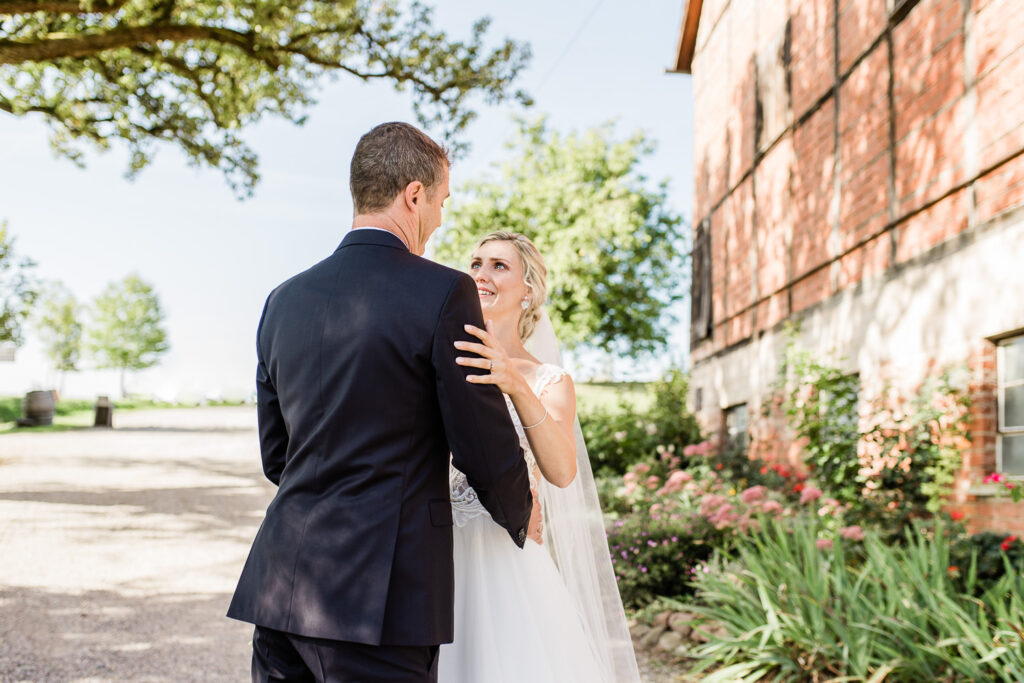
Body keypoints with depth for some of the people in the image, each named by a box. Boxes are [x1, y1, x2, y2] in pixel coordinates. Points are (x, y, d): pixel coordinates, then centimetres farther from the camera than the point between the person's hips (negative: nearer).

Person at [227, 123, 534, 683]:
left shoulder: (284, 300, 10)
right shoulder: (443, 293, -9)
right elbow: (485, 450, -5)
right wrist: (521, 517, 15)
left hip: (278, 590, 6)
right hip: (378, 596, -6)